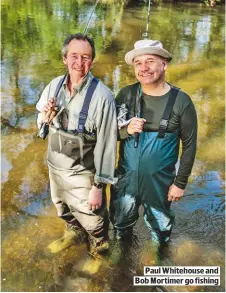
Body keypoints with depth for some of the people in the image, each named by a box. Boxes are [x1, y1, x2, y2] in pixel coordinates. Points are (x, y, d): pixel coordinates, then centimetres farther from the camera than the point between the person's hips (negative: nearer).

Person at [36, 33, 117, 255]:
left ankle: (99, 248, 47)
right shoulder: (54, 85, -7)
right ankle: (73, 233, 61)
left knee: (91, 220, 15)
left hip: (83, 174, -5)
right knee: (64, 210, 30)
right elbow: (41, 124, 8)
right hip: (55, 166, 6)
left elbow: (106, 144, -20)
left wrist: (98, 186, -16)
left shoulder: (102, 96, -24)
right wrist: (45, 118, -17)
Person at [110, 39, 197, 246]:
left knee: (159, 223, 21)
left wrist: (180, 182, -5)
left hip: (160, 179, -2)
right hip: (126, 175, 2)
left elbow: (189, 145, -8)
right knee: (121, 220, 24)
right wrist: (126, 130, -24)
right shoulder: (126, 94, -11)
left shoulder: (181, 101, -16)